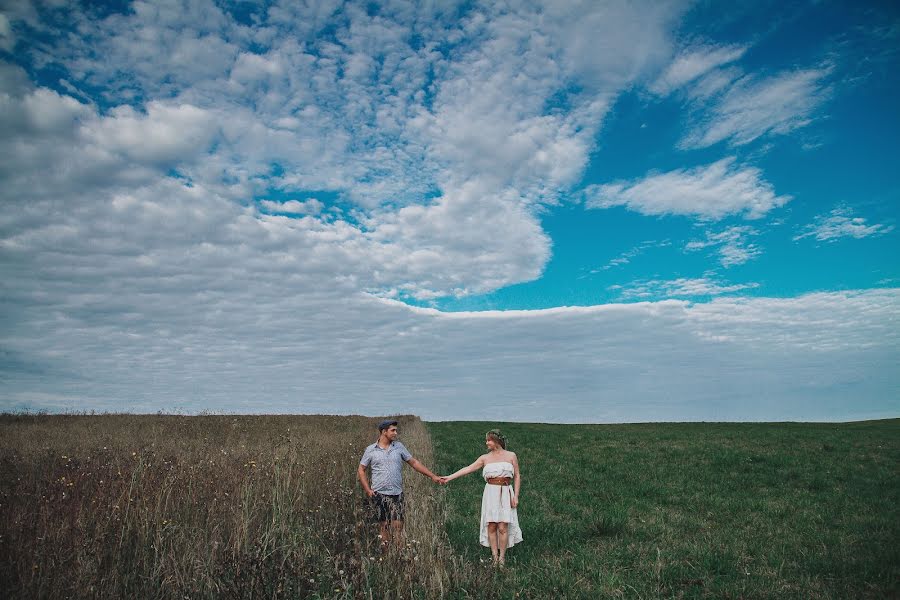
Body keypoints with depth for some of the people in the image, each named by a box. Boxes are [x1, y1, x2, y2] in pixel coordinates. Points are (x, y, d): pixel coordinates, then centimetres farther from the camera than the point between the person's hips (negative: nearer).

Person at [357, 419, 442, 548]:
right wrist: (368, 490, -4)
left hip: (396, 494, 1)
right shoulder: (371, 450, 1)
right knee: (383, 527, 4)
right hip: (378, 494, -1)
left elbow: (414, 462, 9)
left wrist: (432, 476, 4)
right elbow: (361, 470, 6)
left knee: (398, 529, -2)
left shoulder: (399, 447, 6)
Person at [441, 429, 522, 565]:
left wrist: (516, 496, -2)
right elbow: (468, 469, 1)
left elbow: (517, 476, 6)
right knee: (491, 526, -1)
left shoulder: (511, 456, 3)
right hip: (490, 493, 2)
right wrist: (450, 477, -6)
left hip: (506, 494, -2)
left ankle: (502, 557, 7)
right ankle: (495, 557, 9)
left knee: (503, 527, -6)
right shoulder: (485, 458, 6)